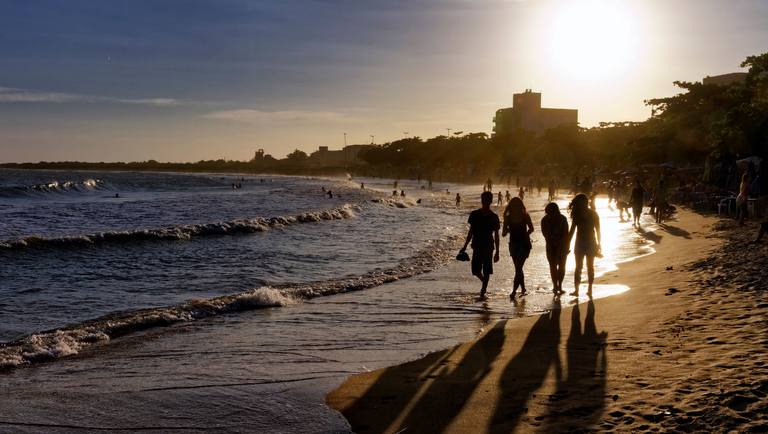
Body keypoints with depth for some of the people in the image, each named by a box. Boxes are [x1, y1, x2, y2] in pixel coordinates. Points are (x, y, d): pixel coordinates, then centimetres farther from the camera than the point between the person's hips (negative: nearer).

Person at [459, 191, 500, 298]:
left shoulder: (494, 217, -2)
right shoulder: (474, 214, 3)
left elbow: (496, 235, 2)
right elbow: (471, 231, 9)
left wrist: (497, 252, 0)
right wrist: (465, 246, 7)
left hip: (488, 247, -2)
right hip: (477, 246, 2)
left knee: (487, 271, -1)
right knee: (476, 270, 5)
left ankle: (483, 291, 8)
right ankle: (485, 283, 32)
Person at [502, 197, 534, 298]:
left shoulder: (525, 216, -4)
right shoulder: (508, 218, 0)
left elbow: (531, 228, 10)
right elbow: (503, 234, 2)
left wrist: (527, 233, -11)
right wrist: (506, 231, -21)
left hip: (524, 244, -3)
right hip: (513, 244, 3)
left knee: (518, 267, -13)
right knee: (518, 268, 10)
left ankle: (514, 291, -15)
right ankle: (523, 289, 23)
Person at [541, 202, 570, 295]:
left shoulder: (563, 219, -21)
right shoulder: (544, 220, -17)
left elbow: (565, 236, -16)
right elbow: (546, 236, -13)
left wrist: (558, 249, -16)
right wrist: (551, 251, -14)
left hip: (562, 245, -1)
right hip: (551, 245, 1)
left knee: (561, 266, -5)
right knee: (553, 266, -5)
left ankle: (559, 286, 5)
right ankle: (555, 286, 2)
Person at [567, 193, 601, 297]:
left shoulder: (593, 215, -8)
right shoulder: (576, 215, -3)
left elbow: (598, 230, -1)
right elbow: (572, 230, 3)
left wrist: (598, 244, 0)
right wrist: (567, 243, 1)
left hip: (591, 242, -1)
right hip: (579, 242, 1)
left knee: (590, 267, 8)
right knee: (578, 267, -1)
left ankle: (590, 288, 17)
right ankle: (576, 289, 1)